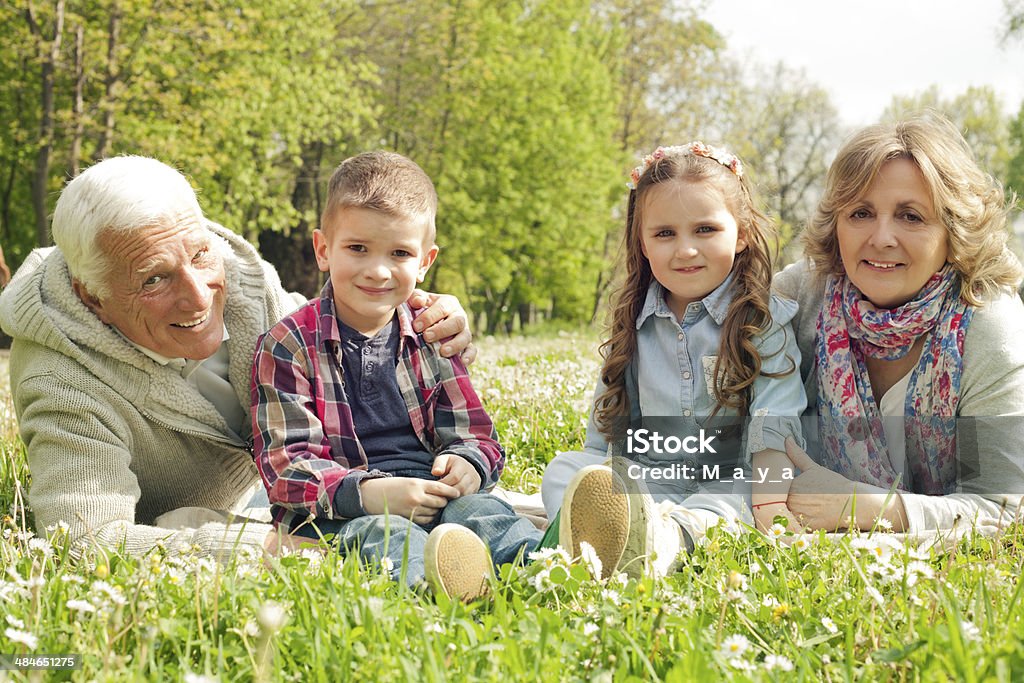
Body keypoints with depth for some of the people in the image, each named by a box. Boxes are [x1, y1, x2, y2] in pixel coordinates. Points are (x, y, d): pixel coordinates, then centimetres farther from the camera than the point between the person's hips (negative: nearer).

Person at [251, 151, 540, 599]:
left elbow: (472, 431, 17)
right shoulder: (288, 345, 1)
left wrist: (466, 463, -11)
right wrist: (368, 493, -24)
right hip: (334, 515, -4)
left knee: (482, 510, -29)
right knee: (383, 533, -37)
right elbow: (285, 466, -7)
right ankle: (429, 581, -68)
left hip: (430, 498, 4)